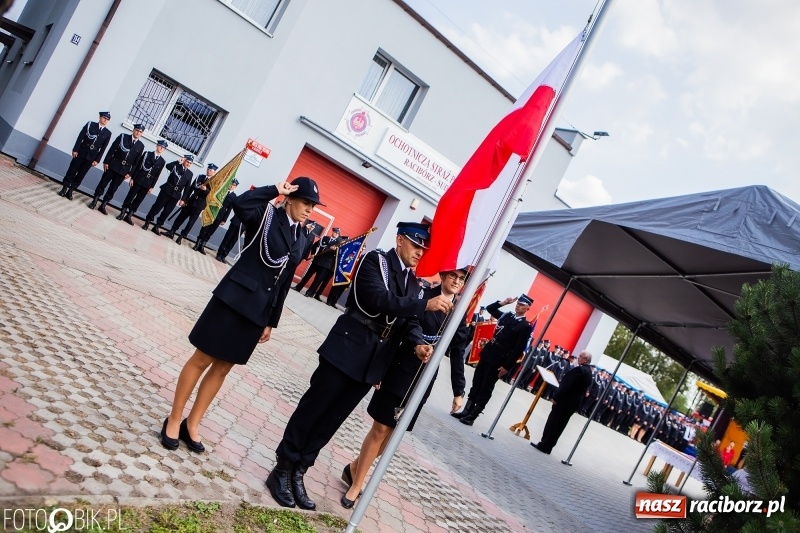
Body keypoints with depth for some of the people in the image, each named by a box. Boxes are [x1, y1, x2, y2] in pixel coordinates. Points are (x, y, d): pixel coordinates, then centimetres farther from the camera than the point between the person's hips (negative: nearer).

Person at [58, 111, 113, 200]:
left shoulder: (108, 133, 4)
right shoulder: (90, 124, 2)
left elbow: (103, 148, 3)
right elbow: (80, 137, -2)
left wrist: (97, 160, -2)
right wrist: (75, 149, -9)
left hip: (91, 157, 1)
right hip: (81, 153, -1)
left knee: (80, 175, 5)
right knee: (72, 171, 3)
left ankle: (70, 191, 12)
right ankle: (63, 189, 11)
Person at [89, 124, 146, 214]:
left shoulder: (141, 146, 3)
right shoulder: (123, 136, 0)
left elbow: (136, 161, 3)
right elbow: (112, 149, -2)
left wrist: (130, 173, -1)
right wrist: (106, 162, -8)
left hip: (123, 170, 1)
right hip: (112, 166, -1)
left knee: (113, 189, 7)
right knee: (102, 184, 5)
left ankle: (103, 206, 15)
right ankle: (94, 202, 16)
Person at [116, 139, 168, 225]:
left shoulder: (162, 162, 5)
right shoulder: (147, 154, 2)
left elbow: (157, 175, 5)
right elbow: (137, 166, 0)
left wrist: (152, 186, 2)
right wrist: (132, 178, -6)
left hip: (147, 184, 2)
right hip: (138, 180, -2)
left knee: (138, 200, 5)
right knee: (130, 197, 1)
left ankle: (128, 216, 11)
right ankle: (122, 213, 8)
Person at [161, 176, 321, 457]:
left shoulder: (300, 240, 10)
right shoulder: (267, 215, -6)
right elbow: (240, 204, -30)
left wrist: (271, 321, 14)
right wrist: (275, 189, -18)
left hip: (258, 309, 6)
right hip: (234, 299, -6)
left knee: (222, 368, 13)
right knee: (202, 360, 4)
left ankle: (191, 425, 26)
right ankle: (174, 420, 21)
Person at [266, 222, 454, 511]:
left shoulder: (413, 280, 12)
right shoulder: (375, 260, -8)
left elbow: (405, 318, 10)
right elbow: (379, 299, -24)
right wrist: (425, 304, -26)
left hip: (375, 360, 6)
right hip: (347, 349, -6)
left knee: (332, 419, 12)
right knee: (312, 409, 4)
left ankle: (297, 473, 24)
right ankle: (282, 470, 20)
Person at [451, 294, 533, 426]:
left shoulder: (526, 327, -9)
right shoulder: (506, 315, 11)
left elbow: (519, 349, -12)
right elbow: (489, 308, 20)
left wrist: (507, 366, -15)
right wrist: (503, 303, 4)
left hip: (498, 361, -6)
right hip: (487, 354, 7)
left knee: (486, 389, 0)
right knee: (476, 384, 9)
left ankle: (472, 416, 5)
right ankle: (466, 411, 15)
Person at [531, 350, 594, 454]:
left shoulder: (579, 369, -18)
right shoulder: (588, 372, 13)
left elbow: (566, 385, -22)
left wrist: (556, 398, -16)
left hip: (565, 401, -9)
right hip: (574, 402, 9)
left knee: (552, 423, -1)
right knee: (559, 426, 12)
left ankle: (544, 446, 3)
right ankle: (547, 446, 17)